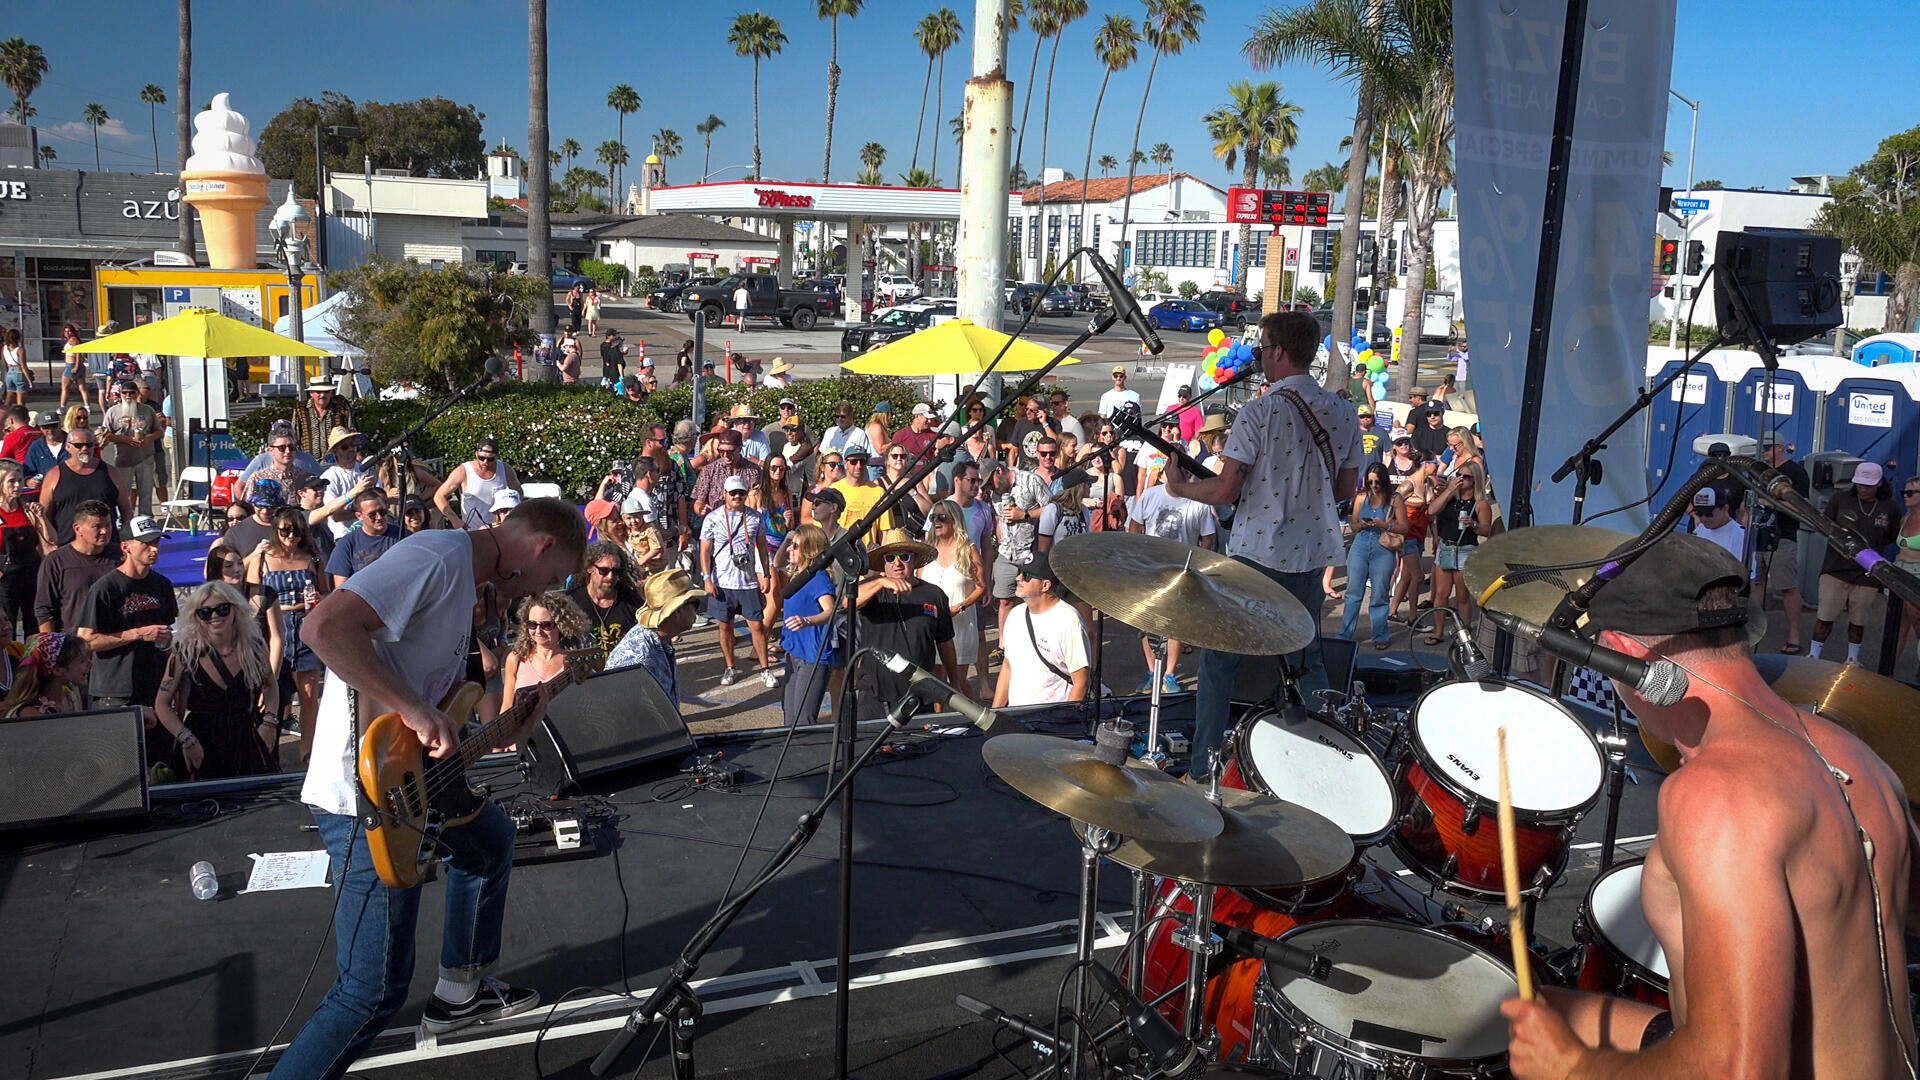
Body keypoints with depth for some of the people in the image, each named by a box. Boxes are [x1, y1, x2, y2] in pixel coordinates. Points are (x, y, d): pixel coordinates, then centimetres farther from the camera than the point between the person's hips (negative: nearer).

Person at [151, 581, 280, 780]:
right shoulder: (185, 652, -6)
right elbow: (162, 704, -2)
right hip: (202, 743, -2)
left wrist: (269, 721, 6)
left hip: (246, 740, 2)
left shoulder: (253, 646, 0)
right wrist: (187, 740, -11)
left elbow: (271, 684, 19)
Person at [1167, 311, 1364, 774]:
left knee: (1219, 659, 6)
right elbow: (1345, 489, 11)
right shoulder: (1343, 414, 3)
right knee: (1306, 659, 20)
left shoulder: (1259, 413, -15)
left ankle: (1204, 768, 8)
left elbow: (1225, 490, -16)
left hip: (1256, 554, -6)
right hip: (1312, 554, 6)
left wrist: (1180, 488, 2)